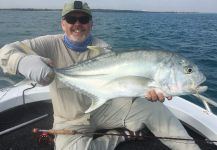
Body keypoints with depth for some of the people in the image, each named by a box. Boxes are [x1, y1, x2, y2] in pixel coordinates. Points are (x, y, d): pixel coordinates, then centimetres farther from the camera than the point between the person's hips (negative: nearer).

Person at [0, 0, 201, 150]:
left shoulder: (101, 48, -6)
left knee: (152, 108, -14)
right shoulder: (52, 44, -11)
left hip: (105, 108, 2)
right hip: (71, 121, 0)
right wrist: (24, 61, -45)